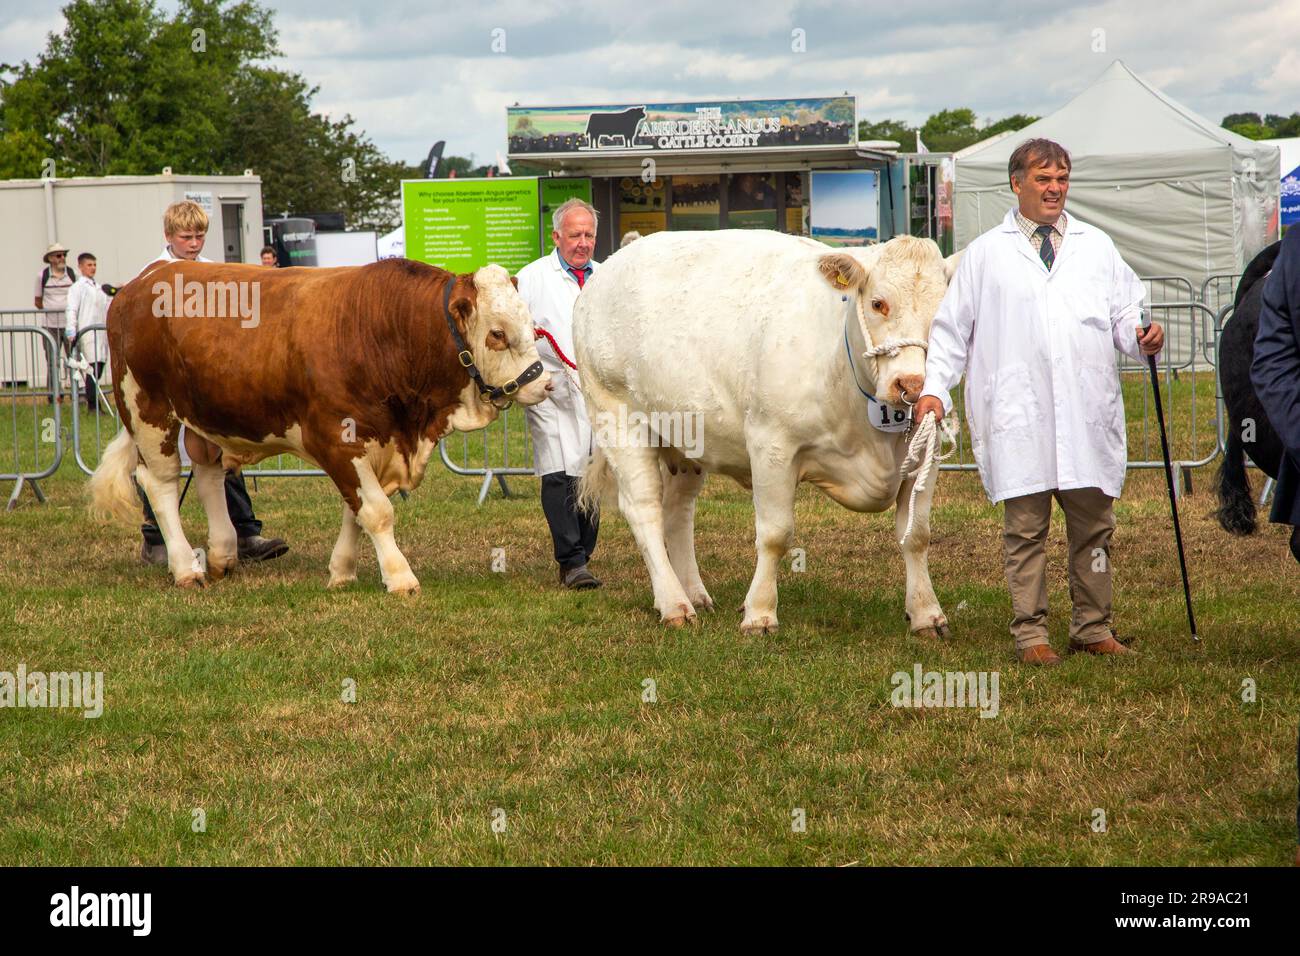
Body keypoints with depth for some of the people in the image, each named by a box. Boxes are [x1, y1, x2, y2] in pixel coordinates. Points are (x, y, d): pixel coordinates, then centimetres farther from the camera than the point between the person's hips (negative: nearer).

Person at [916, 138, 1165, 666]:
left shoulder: (1097, 247, 16)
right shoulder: (986, 254, 10)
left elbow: (1125, 311, 13)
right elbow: (952, 326, 10)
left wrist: (1141, 337, -9)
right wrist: (934, 388, 1)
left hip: (1088, 416, 2)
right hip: (1018, 418, -2)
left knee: (1093, 524, 6)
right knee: (1025, 528, -1)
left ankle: (1093, 628, 16)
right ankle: (1030, 634, 5)